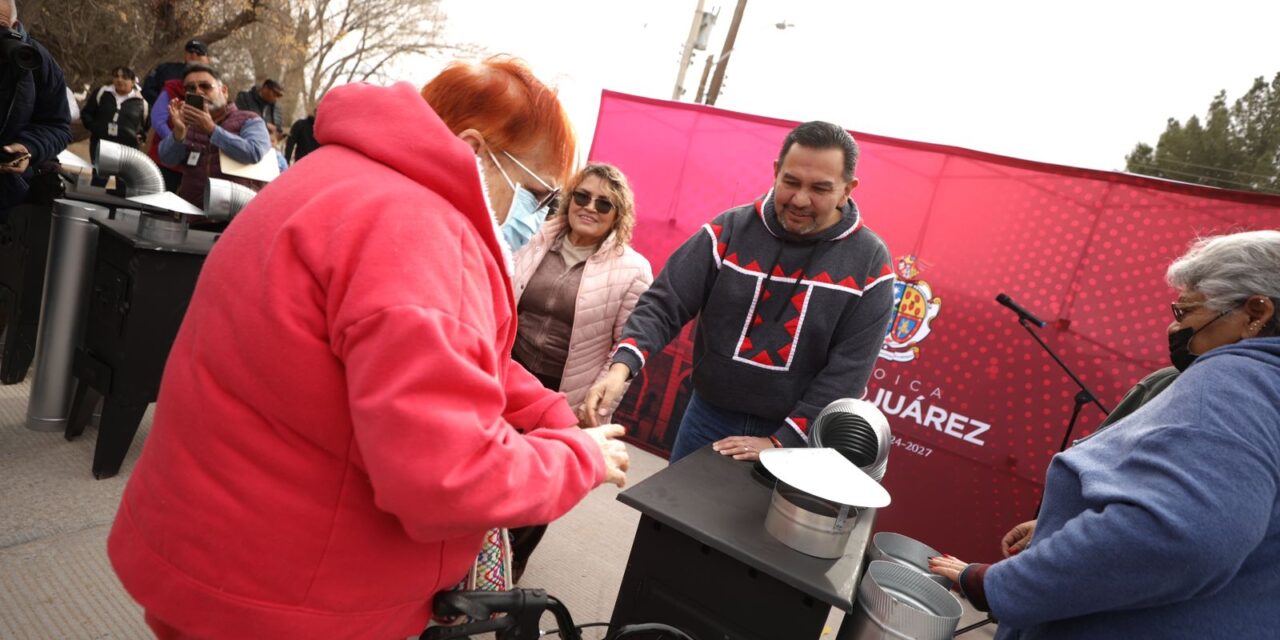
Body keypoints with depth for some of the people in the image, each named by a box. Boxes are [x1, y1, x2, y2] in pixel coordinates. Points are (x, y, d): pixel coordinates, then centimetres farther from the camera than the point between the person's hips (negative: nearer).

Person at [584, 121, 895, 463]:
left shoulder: (868, 261, -10)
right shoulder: (729, 230, -9)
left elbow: (849, 369, -11)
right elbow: (664, 304, -10)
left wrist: (784, 441, -15)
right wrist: (622, 365, -26)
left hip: (794, 433, -1)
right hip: (708, 415, 2)